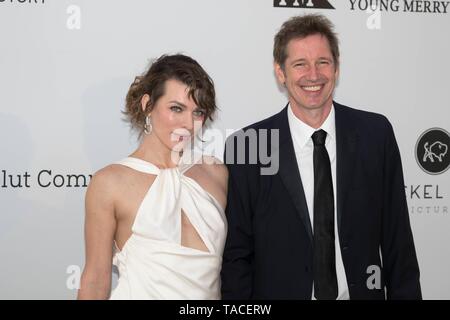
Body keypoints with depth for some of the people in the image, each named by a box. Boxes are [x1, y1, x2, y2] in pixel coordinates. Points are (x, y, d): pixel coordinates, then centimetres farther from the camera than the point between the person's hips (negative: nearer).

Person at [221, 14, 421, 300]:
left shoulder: (376, 133, -6)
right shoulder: (246, 146, -11)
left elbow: (397, 238, -2)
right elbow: (237, 254, -7)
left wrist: (405, 295, -4)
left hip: (361, 290, 2)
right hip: (280, 291, -2)